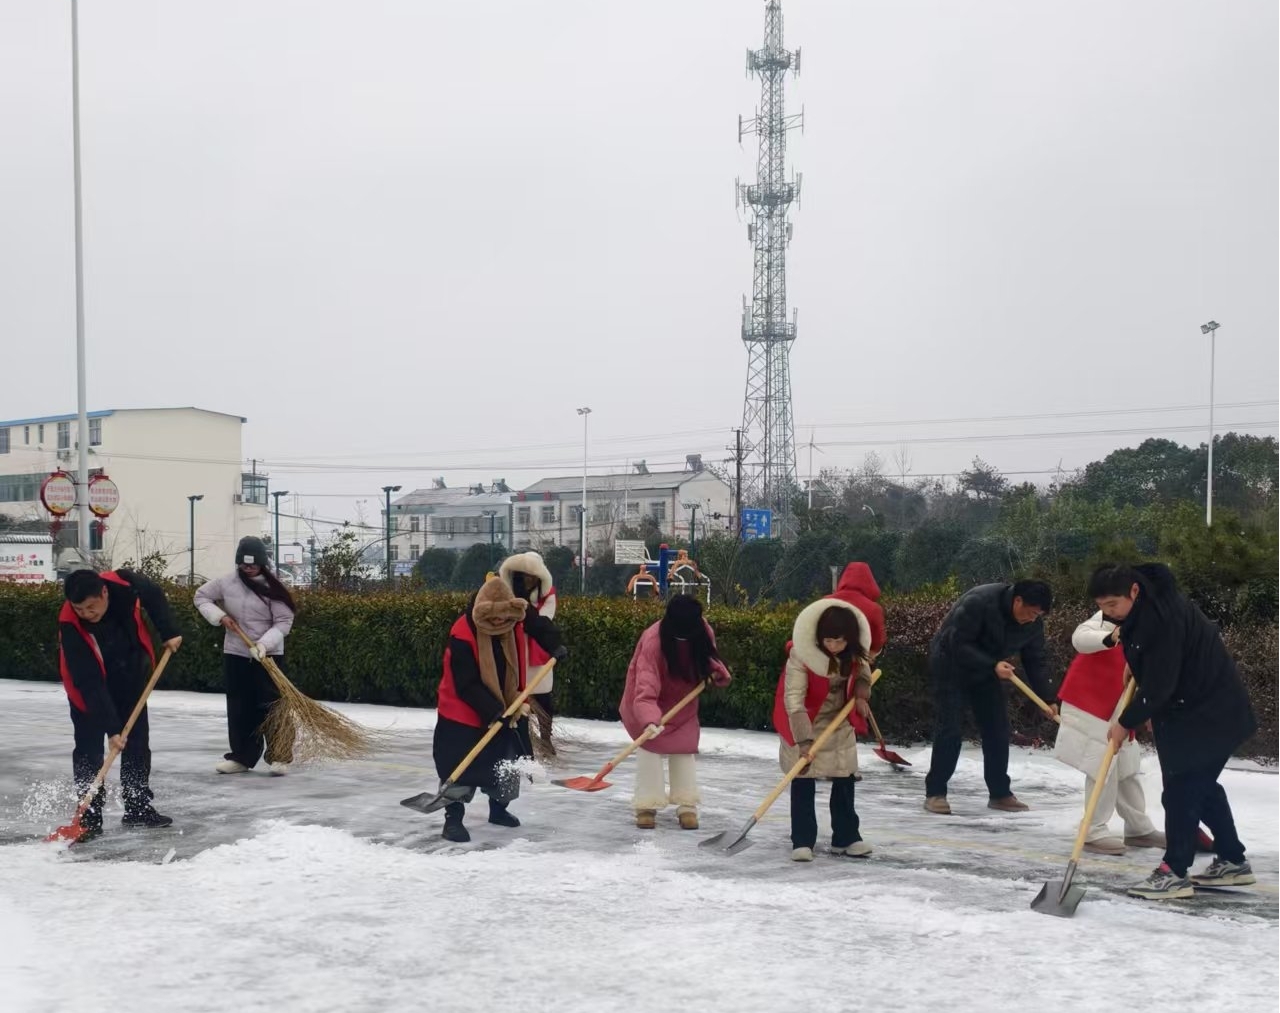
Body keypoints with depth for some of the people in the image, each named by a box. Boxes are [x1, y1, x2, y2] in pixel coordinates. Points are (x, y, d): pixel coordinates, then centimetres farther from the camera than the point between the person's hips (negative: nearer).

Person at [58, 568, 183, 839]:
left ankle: (138, 807, 21)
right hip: (90, 687, -4)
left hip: (131, 677, 4)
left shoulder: (124, 584, -29)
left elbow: (154, 595, -4)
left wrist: (169, 632, -12)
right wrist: (112, 727, -35)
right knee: (89, 750, -11)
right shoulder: (70, 626, -35)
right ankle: (89, 816, -4)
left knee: (138, 743, 10)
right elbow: (90, 683, -34)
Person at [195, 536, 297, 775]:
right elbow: (201, 596, 12)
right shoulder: (226, 583, -2)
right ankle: (242, 757, 17)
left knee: (271, 706, -6)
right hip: (235, 654, 4)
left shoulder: (273, 588, -11)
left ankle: (279, 756, 3)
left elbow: (283, 622, -11)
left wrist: (264, 643, -25)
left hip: (269, 655, -3)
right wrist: (219, 615, -5)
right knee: (239, 708, 8)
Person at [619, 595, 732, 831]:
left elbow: (708, 655, 3)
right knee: (649, 748, -8)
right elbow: (645, 687, -44)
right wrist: (649, 719, -58)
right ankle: (647, 805, 2)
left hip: (683, 701, 4)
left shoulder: (702, 631, -21)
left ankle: (687, 806, 11)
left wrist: (718, 672, -18)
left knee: (684, 749, 4)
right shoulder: (653, 641, -37)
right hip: (650, 701, -4)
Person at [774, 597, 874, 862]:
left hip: (840, 723, 5)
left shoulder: (854, 652, -15)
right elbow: (794, 700, -33)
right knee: (803, 783, -4)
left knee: (844, 780, 8)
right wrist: (804, 740, -38)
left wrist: (861, 693, -12)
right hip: (804, 724, -5)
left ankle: (846, 837, 18)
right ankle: (802, 841, 2)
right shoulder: (800, 654, -31)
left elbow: (862, 671, 9)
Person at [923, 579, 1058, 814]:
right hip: (950, 665, -6)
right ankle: (935, 793, -3)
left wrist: (1047, 699, -11)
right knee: (949, 730, -10)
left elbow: (1034, 661, -3)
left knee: (998, 729, 1)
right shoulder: (978, 602, -33)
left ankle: (1000, 793, 11)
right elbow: (959, 645, -31)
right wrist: (993, 665, -37)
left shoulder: (1033, 623, -12)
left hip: (985, 671, 6)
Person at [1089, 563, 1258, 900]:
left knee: (1182, 787, -9)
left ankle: (1174, 871, -3)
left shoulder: (1163, 616, -29)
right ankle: (1232, 861, 28)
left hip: (1210, 711, -10)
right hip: (1183, 707, 10)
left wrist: (1126, 722, -17)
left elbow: (1159, 683, -27)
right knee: (1200, 784, 17)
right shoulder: (1140, 610, 2)